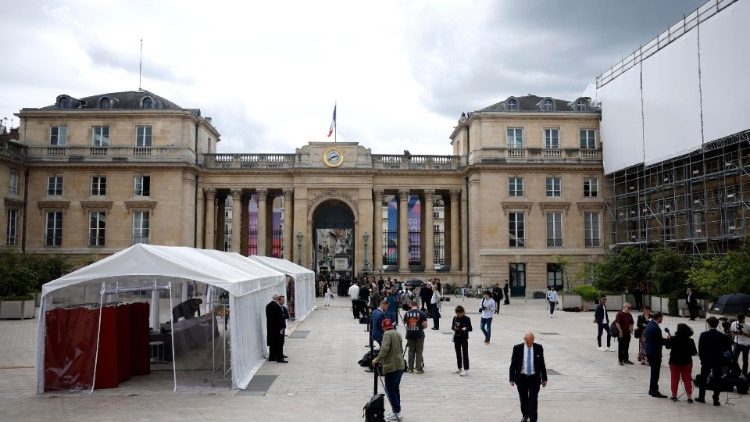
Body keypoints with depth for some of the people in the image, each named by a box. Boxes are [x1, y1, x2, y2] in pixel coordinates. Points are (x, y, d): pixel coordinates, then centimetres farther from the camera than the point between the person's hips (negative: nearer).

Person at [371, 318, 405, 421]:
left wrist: (377, 359, -19)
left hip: (392, 367, -9)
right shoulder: (398, 334, 15)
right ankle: (397, 411, 21)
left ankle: (396, 413, -2)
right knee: (395, 389, 17)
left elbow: (385, 349, -25)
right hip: (400, 366, 9)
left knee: (390, 390, -2)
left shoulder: (387, 334, -11)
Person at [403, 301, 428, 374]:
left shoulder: (407, 313, 2)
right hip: (419, 335, -2)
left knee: (411, 351, 11)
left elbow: (404, 324, 12)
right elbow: (425, 325, -7)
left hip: (409, 334, 2)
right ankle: (419, 369, 6)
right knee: (419, 352, 4)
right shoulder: (421, 313, -6)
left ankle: (410, 368, 15)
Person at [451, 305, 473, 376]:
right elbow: (452, 327, 8)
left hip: (464, 339, -5)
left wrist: (466, 328, -27)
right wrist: (454, 328, -14)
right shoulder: (455, 318, 2)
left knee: (465, 354, -3)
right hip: (456, 338, 5)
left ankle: (466, 370, -1)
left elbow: (470, 328, -7)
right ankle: (459, 369, 24)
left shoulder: (466, 319, -10)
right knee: (458, 354, 13)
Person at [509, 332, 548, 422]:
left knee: (533, 400, -7)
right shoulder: (517, 348, -8)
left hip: (534, 378, 0)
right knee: (523, 399, 13)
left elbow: (542, 364, 4)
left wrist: (544, 378, 7)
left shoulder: (539, 348, -4)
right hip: (521, 378, 1)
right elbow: (513, 364, -3)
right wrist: (512, 378, -5)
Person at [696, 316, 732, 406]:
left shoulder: (703, 335, -10)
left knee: (703, 379, 12)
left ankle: (701, 397, 17)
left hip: (706, 360, 0)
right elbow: (726, 348, -4)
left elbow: (700, 348, -7)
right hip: (718, 361, 0)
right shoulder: (722, 336, -8)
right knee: (716, 380, 6)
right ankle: (716, 400, 6)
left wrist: (702, 358, 5)